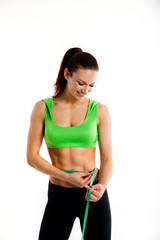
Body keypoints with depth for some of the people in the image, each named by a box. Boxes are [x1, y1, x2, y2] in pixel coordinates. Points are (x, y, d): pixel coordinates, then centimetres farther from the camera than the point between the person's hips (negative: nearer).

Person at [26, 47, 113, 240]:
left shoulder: (100, 111, -1)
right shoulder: (43, 108, -2)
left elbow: (107, 158, -1)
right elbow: (32, 156, -4)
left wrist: (102, 185, -20)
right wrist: (66, 176, -15)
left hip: (93, 194, 0)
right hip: (59, 195, 0)